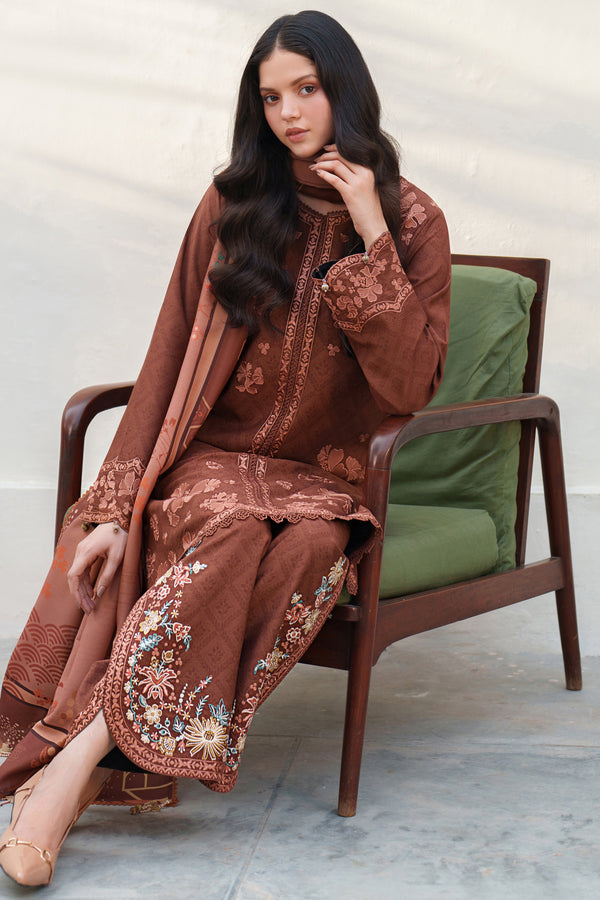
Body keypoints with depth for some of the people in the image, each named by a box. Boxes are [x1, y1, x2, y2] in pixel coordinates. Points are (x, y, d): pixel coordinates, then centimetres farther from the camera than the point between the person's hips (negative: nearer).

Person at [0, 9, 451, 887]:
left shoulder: (414, 223, 1)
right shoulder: (233, 206, 4)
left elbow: (409, 386, -10)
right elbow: (168, 361, 2)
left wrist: (371, 241, -15)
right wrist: (119, 506, -8)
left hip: (324, 480, 0)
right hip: (214, 460, 0)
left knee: (310, 550, -36)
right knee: (232, 533, -36)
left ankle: (82, 751, -37)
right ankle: (78, 770, -37)